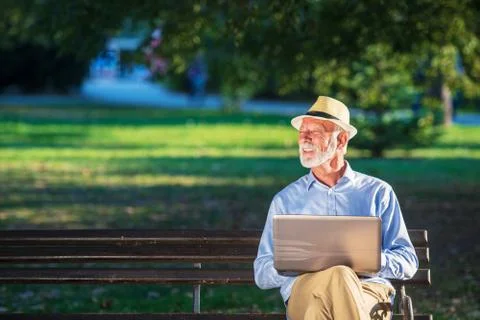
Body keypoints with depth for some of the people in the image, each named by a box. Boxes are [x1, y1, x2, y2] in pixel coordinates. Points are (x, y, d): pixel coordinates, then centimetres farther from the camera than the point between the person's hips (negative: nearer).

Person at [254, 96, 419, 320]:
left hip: (369, 296, 0)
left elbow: (408, 262, 15)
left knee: (340, 276, -40)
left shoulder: (378, 192, 19)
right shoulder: (285, 200, 22)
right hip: (304, 292, 0)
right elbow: (262, 274, 17)